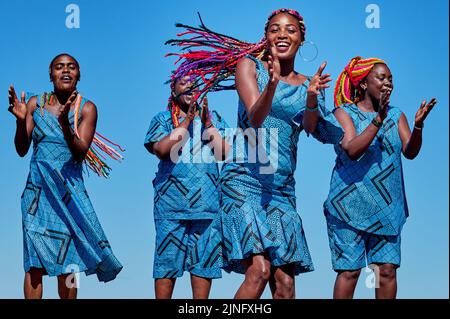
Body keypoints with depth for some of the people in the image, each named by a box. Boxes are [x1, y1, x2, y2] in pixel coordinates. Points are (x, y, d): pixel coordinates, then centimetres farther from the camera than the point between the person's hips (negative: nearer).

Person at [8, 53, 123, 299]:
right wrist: (20, 120, -15)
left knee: (67, 263, -1)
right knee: (34, 262, -5)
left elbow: (80, 153, -10)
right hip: (38, 189, 1)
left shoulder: (86, 108, 0)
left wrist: (64, 124, -25)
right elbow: (22, 150, 2)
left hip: (69, 190, 0)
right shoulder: (36, 103, 4)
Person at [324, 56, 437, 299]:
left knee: (387, 269, -1)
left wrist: (418, 125, -18)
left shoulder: (396, 116, 12)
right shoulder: (345, 113, -1)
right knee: (350, 270, -6)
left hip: (386, 208, 4)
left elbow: (410, 152, 0)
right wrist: (378, 120, -22)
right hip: (350, 205, -4)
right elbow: (352, 150, -16)